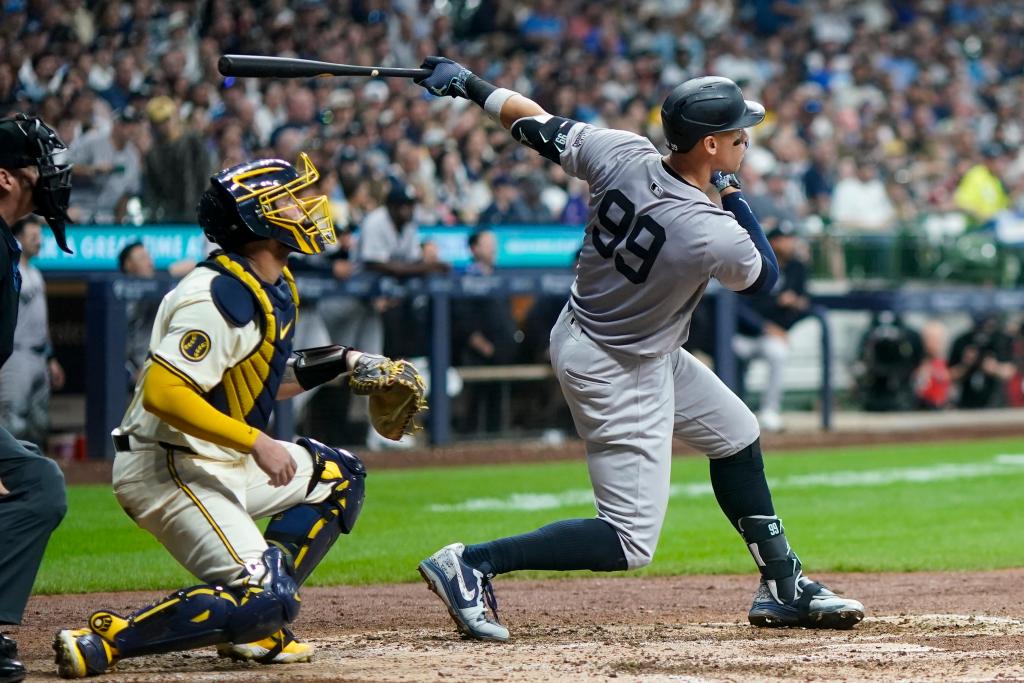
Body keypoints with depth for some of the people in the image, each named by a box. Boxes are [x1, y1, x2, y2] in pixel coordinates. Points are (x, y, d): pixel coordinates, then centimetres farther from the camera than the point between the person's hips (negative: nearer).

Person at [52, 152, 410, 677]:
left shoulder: (276, 288, 10)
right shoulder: (219, 298, -22)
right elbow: (163, 394, -30)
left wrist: (343, 363, 13)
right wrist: (256, 444, -28)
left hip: (224, 463, 10)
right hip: (169, 471, -10)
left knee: (338, 477, 18)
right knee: (261, 598, -18)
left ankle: (253, 626, 10)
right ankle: (101, 642, -17)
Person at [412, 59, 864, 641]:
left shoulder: (621, 154, -15)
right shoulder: (713, 234, -30)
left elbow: (535, 125, -1)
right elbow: (766, 277, -7)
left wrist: (469, 84, 12)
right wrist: (734, 197, -3)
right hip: (619, 375, -9)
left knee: (738, 438, 23)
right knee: (630, 543, -6)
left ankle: (783, 587, 33)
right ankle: (473, 565, -10)